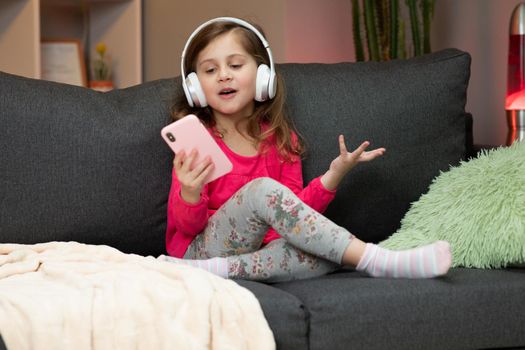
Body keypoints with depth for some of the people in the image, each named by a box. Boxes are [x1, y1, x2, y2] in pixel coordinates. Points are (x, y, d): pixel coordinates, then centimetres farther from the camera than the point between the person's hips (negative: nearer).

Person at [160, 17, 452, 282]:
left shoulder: (281, 139, 9)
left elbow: (293, 211, 8)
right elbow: (187, 226, -6)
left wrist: (334, 175, -6)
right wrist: (190, 194, -29)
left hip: (259, 249, 4)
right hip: (200, 247, -4)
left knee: (324, 252, -27)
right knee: (262, 189, -31)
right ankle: (374, 260, -33)